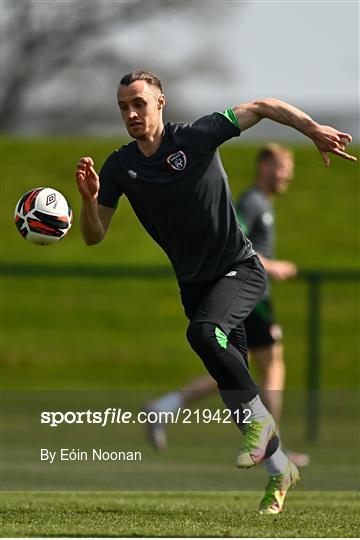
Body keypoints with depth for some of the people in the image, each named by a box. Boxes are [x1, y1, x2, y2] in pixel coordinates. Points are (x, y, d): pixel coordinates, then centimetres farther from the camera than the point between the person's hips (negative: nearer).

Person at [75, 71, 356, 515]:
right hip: (194, 283, 5)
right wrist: (89, 198, -24)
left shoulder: (196, 137, -14)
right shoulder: (119, 167, -4)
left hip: (239, 269, -5)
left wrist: (314, 130, -20)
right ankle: (279, 470, 20)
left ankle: (258, 418, -15)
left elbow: (262, 107, -8)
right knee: (232, 385, 6)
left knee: (203, 331, -33)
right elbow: (94, 236, -4)